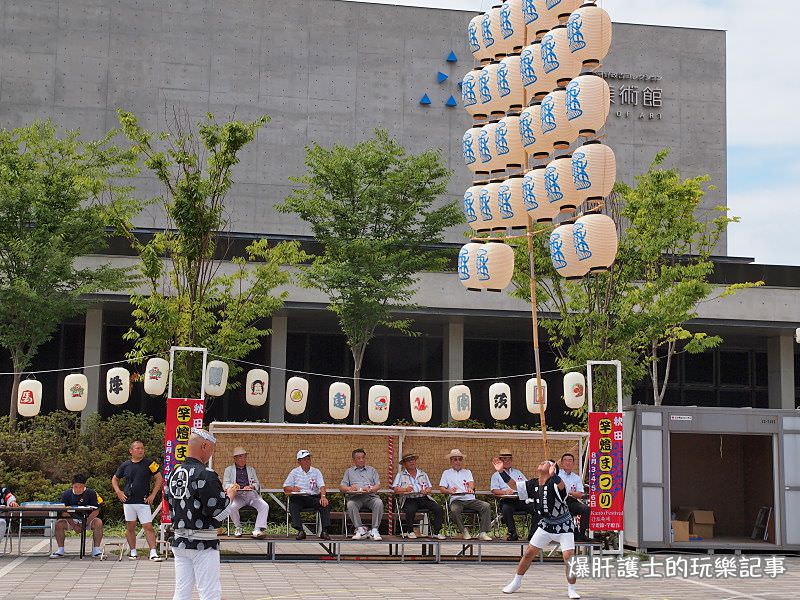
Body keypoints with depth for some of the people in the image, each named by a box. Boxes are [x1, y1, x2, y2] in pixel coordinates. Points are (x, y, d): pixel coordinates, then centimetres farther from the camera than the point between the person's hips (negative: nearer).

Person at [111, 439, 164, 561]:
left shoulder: (149, 464, -1)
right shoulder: (125, 465, 6)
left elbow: (159, 479, 2)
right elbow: (114, 479, 20)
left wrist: (153, 495, -4)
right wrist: (118, 492, 6)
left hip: (144, 502, -3)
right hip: (128, 501, 3)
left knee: (148, 527, -7)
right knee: (130, 527, 8)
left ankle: (153, 552, -9)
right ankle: (133, 552, 17)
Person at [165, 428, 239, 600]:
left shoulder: (175, 473, 8)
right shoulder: (205, 475, -17)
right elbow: (218, 511, -19)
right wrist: (230, 495, 1)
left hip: (179, 540, 8)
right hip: (203, 543, -8)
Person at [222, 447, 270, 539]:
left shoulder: (251, 469, 26)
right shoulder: (229, 469, 18)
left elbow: (257, 483, 19)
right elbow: (225, 484, 8)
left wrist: (252, 486, -5)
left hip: (251, 494, 2)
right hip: (237, 495, -2)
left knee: (265, 506, -26)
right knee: (232, 507, -35)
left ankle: (258, 529, -31)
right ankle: (238, 527, -10)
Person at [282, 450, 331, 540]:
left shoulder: (316, 471, 13)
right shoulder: (294, 472, 13)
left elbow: (322, 486, -1)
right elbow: (285, 488, 11)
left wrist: (323, 496, -22)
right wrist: (292, 488, -13)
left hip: (313, 497, 0)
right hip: (299, 498, 0)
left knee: (325, 504, -27)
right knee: (293, 505, -33)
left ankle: (325, 531, -28)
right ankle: (300, 531, -34)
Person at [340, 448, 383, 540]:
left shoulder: (371, 470, 25)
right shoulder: (349, 471, 25)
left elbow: (378, 485, 12)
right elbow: (342, 486, 14)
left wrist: (370, 489, -11)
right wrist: (349, 489, -10)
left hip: (370, 496, 0)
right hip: (356, 497, 0)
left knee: (379, 503, -33)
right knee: (350, 505, -35)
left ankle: (374, 530, -28)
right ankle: (360, 529, -27)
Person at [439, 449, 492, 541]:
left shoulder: (467, 472, 23)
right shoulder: (447, 473, 18)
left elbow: (471, 482, 3)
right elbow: (442, 488, 6)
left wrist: (470, 487, -23)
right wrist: (449, 490, -18)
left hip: (470, 499, 2)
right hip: (456, 500, -2)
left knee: (486, 506, -23)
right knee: (454, 509, -37)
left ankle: (482, 533, -23)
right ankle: (464, 531, -18)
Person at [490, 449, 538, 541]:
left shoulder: (518, 472, 30)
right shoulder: (496, 475, 19)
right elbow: (494, 490, 4)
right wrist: (505, 491, -16)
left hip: (521, 499, 3)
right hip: (506, 500, -3)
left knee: (536, 508, -25)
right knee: (506, 508, -38)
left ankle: (533, 533, -22)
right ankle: (513, 534, -30)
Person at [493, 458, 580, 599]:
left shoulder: (554, 483, -24)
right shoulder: (533, 484, -4)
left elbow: (561, 487, -48)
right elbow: (514, 485, 5)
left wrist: (553, 475, -67)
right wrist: (501, 471, -8)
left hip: (564, 526, -6)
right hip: (546, 524, 6)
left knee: (568, 557, -17)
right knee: (529, 553, 7)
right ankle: (516, 582, 24)